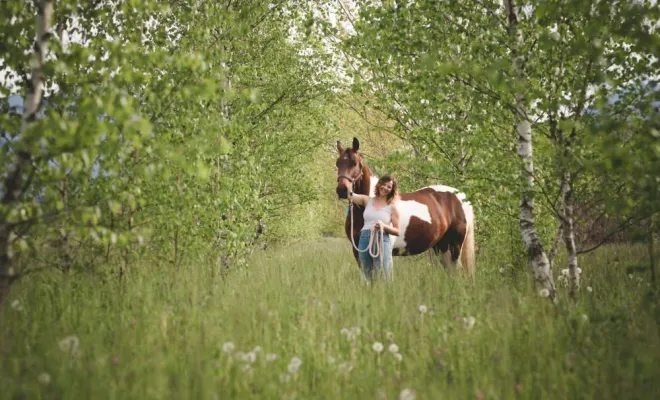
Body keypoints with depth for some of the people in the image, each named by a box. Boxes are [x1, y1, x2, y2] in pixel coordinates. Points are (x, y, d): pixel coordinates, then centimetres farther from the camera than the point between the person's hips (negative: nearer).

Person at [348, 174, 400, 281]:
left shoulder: (392, 207, 2)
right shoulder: (367, 201, 10)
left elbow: (397, 231, 1)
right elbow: (350, 196, -3)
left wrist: (384, 226, -15)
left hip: (382, 241, -3)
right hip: (364, 239, 3)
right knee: (367, 276, 11)